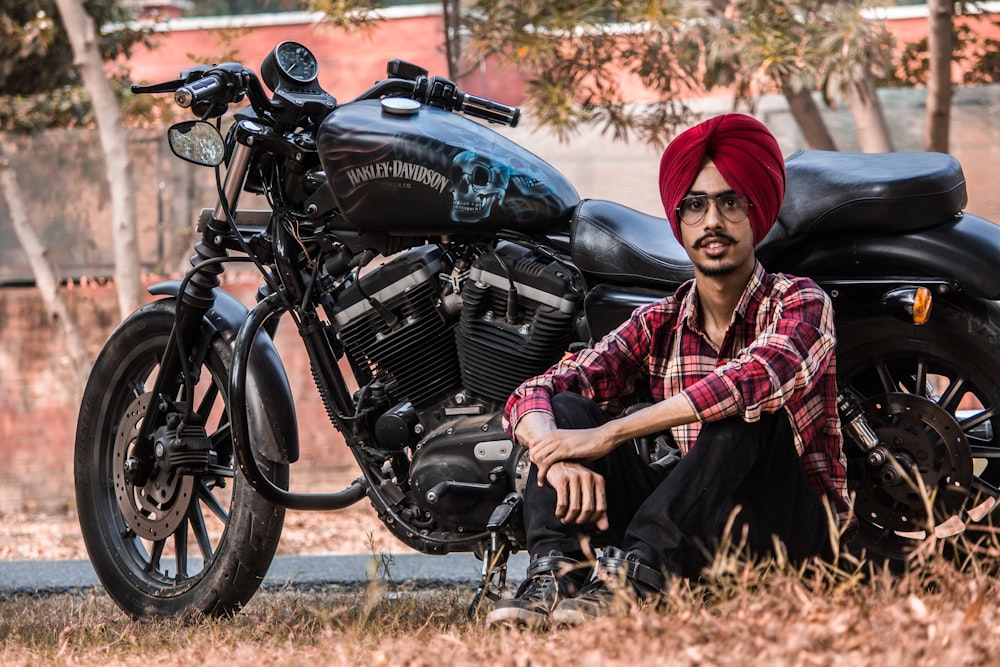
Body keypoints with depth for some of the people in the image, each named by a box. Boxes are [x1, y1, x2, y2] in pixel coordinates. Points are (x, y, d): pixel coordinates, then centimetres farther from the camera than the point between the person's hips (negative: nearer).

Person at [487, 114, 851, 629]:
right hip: (693, 538, 4)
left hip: (796, 528, -4)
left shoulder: (800, 303, -5)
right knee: (565, 408, -8)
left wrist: (607, 436, -30)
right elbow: (531, 395, -1)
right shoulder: (660, 325, 9)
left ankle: (633, 574, -39)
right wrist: (561, 456, -27)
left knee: (744, 407, -30)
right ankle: (555, 574, -31)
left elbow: (762, 374, -29)